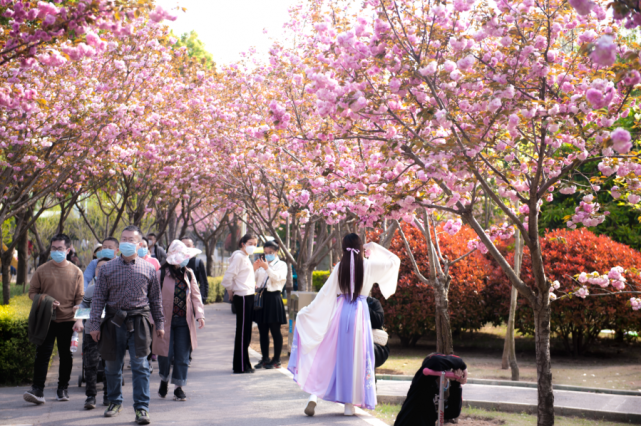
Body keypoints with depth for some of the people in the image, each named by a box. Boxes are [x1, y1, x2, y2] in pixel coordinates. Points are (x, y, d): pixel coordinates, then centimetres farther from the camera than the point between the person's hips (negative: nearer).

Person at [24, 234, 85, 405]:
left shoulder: (76, 272, 4)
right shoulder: (42, 270, 3)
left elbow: (80, 298, 4)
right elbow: (32, 292, 7)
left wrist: (79, 319, -6)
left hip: (67, 320, 1)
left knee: (66, 355, 8)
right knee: (42, 353, -8)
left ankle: (63, 389, 21)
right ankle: (38, 390, -10)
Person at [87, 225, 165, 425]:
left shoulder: (148, 269, 5)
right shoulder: (108, 268, 4)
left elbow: (156, 299, 11)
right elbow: (98, 298, 5)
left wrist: (160, 323, 11)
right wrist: (94, 324, 0)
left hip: (139, 321, -1)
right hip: (114, 322, 1)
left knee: (140, 365, -7)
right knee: (112, 366, 11)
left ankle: (141, 408, -2)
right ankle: (115, 402, 30)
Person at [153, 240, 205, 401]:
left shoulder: (188, 274, 6)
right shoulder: (161, 275, -7)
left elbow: (195, 295, 9)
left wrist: (199, 315, -2)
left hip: (184, 321, 4)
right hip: (166, 320, -4)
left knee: (182, 356, 2)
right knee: (166, 354, 0)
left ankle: (179, 387, 11)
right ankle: (164, 379, 28)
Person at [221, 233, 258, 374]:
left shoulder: (246, 258, 18)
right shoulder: (238, 257, -12)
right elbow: (228, 277, -17)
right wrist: (231, 292, -6)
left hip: (249, 297, 10)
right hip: (242, 297, -10)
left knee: (246, 332, 12)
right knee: (242, 332, -5)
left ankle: (244, 364, 19)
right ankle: (241, 366, -1)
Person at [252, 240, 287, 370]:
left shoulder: (281, 265, 5)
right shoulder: (262, 265, 19)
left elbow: (278, 277, -13)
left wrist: (267, 268, -22)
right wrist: (254, 269, -3)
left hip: (273, 298, -5)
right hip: (261, 297, 5)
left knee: (275, 331, -2)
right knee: (263, 331, 7)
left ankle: (276, 360, 3)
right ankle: (265, 358, 15)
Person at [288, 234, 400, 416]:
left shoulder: (340, 267, 0)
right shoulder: (369, 266, -3)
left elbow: (325, 292, 2)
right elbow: (394, 261, 10)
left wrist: (307, 311, 9)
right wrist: (374, 248, 12)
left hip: (340, 312, 1)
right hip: (359, 312, -1)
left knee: (329, 356, 8)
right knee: (355, 357, 6)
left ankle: (314, 396, -3)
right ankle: (349, 404, 8)